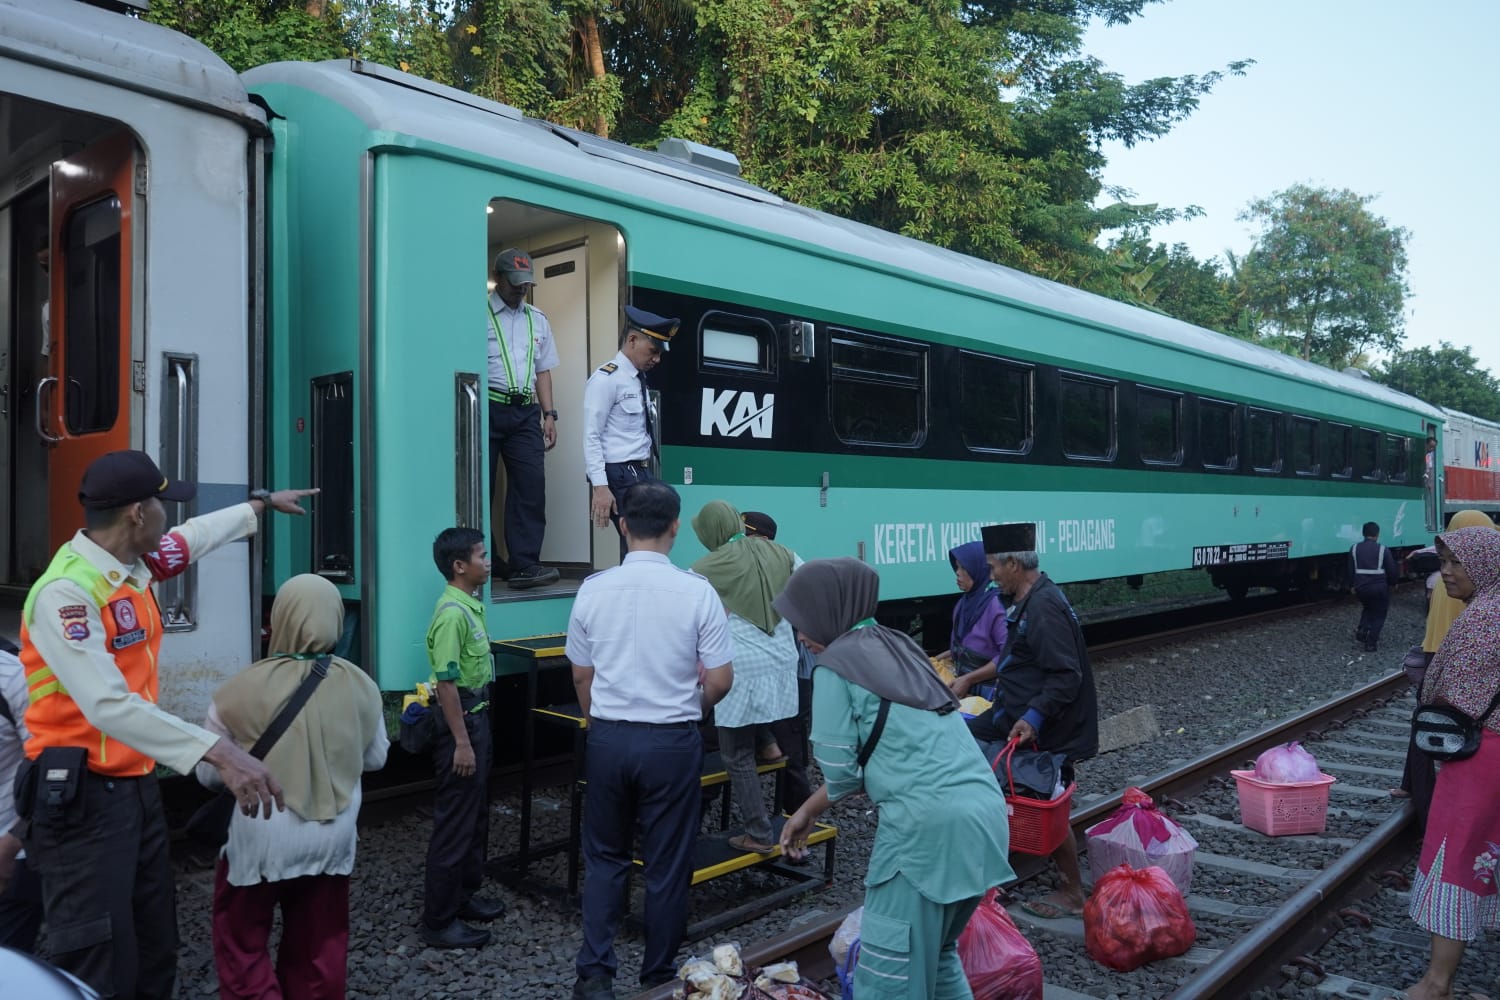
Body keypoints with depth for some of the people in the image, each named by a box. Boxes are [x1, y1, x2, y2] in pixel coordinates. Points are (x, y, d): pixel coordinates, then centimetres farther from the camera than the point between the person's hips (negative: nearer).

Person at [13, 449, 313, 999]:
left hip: (138, 787, 9)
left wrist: (263, 502, 41)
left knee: (155, 956, 16)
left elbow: (198, 534, 27)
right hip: (83, 799, -9)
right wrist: (220, 751, -41)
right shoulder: (66, 592, -22)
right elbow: (110, 706, -34)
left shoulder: (134, 564, 4)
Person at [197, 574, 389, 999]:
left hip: (262, 838, -3)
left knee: (243, 942, 16)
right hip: (333, 837, 3)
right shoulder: (360, 685, -7)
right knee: (319, 946, 18)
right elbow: (376, 757, 7)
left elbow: (210, 774, -5)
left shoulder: (241, 689, -16)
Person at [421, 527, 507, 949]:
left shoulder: (471, 605, 9)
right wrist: (461, 742, -22)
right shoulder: (452, 613, -21)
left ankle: (464, 896, 33)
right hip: (460, 721, -10)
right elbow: (446, 681, -23)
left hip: (477, 715, 10)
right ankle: (439, 921, 9)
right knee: (454, 820, -2)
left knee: (477, 814, 19)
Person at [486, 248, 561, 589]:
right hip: (486, 408, -4)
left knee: (531, 485, -6)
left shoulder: (538, 320, 17)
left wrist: (549, 414, 10)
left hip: (525, 411, 4)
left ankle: (523, 565, -5)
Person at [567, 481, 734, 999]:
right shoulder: (696, 591, -12)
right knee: (667, 863, 12)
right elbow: (720, 680, -8)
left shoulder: (594, 589, -4)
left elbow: (581, 675, 7)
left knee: (605, 857, 18)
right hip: (671, 740, -2)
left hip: (608, 737, 2)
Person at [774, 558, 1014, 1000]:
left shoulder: (835, 665, -5)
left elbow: (841, 770, -5)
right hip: (986, 813, 8)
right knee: (938, 954, 24)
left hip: (930, 825, -8)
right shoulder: (899, 647, 19)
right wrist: (808, 811, 28)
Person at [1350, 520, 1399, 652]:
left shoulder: (1354, 548, 0)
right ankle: (1371, 644, 8)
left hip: (1361, 588, 3)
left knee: (1367, 608, 29)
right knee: (1379, 614, 12)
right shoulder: (1383, 550, -8)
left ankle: (1362, 632, 12)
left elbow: (1351, 570, 3)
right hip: (1379, 588, -3)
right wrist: (1392, 583, 16)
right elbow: (1393, 572, -4)